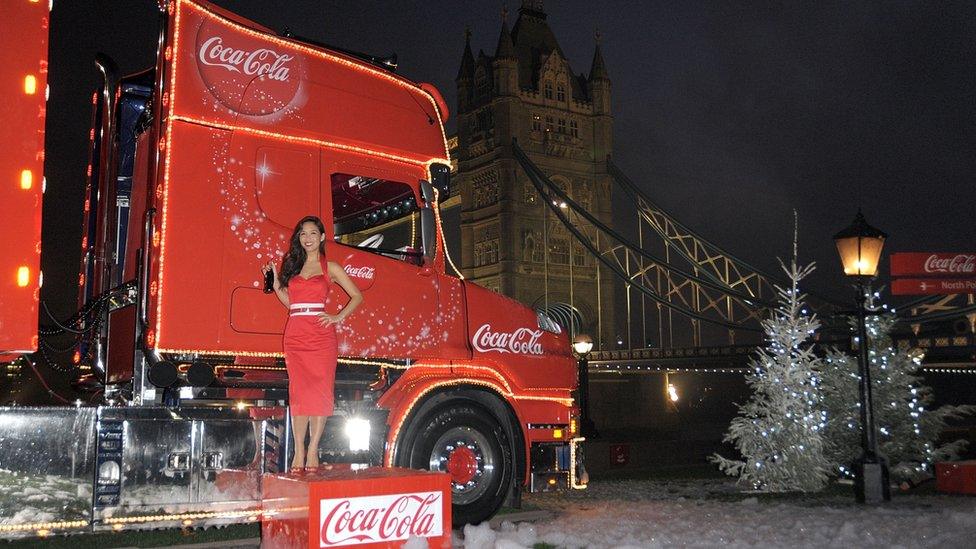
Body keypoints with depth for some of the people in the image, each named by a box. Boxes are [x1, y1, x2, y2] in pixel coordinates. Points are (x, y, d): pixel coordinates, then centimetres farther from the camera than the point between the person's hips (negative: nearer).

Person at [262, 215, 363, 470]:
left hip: (321, 334, -3)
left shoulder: (330, 268, 7)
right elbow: (288, 302, 18)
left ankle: (313, 450, -1)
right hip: (295, 334, 3)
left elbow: (357, 296, 7)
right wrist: (275, 281, 9)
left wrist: (338, 317, -4)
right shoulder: (293, 266, 17)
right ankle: (299, 451, 3)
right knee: (298, 391, 0)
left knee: (320, 391, -5)